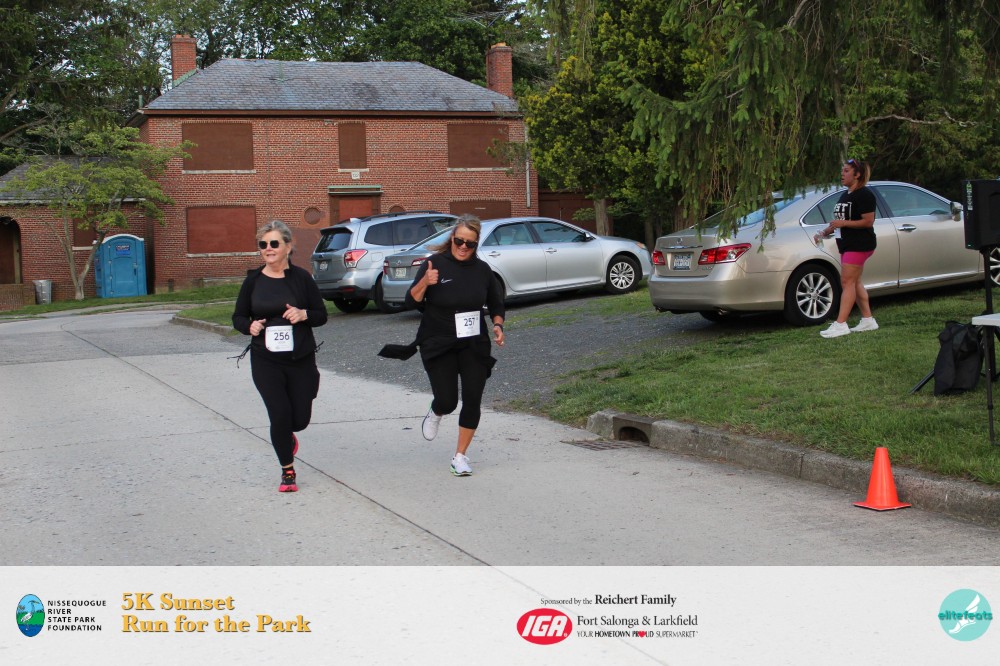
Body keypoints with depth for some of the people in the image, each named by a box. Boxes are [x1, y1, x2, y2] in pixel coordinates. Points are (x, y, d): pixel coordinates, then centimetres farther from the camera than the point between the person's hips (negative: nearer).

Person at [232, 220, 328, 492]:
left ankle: (287, 436, 42)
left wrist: (304, 314, -19)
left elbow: (322, 315, 2)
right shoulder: (253, 280, 2)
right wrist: (250, 325, -13)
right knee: (280, 415, -9)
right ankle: (288, 471, 12)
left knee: (300, 418, 3)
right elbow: (238, 317, 9)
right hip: (266, 361, 0)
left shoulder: (301, 277, -2)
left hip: (301, 360, 0)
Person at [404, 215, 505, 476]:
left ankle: (460, 457, 14)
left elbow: (496, 304, 16)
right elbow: (412, 301, -9)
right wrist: (424, 283, -28)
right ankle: (435, 414, 32)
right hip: (438, 346, -3)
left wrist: (497, 325, -3)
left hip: (474, 345, 3)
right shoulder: (435, 264, -8)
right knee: (447, 401, -7)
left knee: (473, 401, -1)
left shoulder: (482, 269, 2)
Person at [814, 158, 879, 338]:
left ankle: (840, 324, -13)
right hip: (846, 244, 10)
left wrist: (843, 223, -22)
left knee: (847, 282, -12)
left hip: (859, 245, -10)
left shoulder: (864, 195, -13)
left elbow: (868, 221, -19)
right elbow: (839, 220, 23)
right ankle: (868, 320, 19)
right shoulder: (845, 195, 17)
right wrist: (825, 232, 8)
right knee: (854, 283, 12)